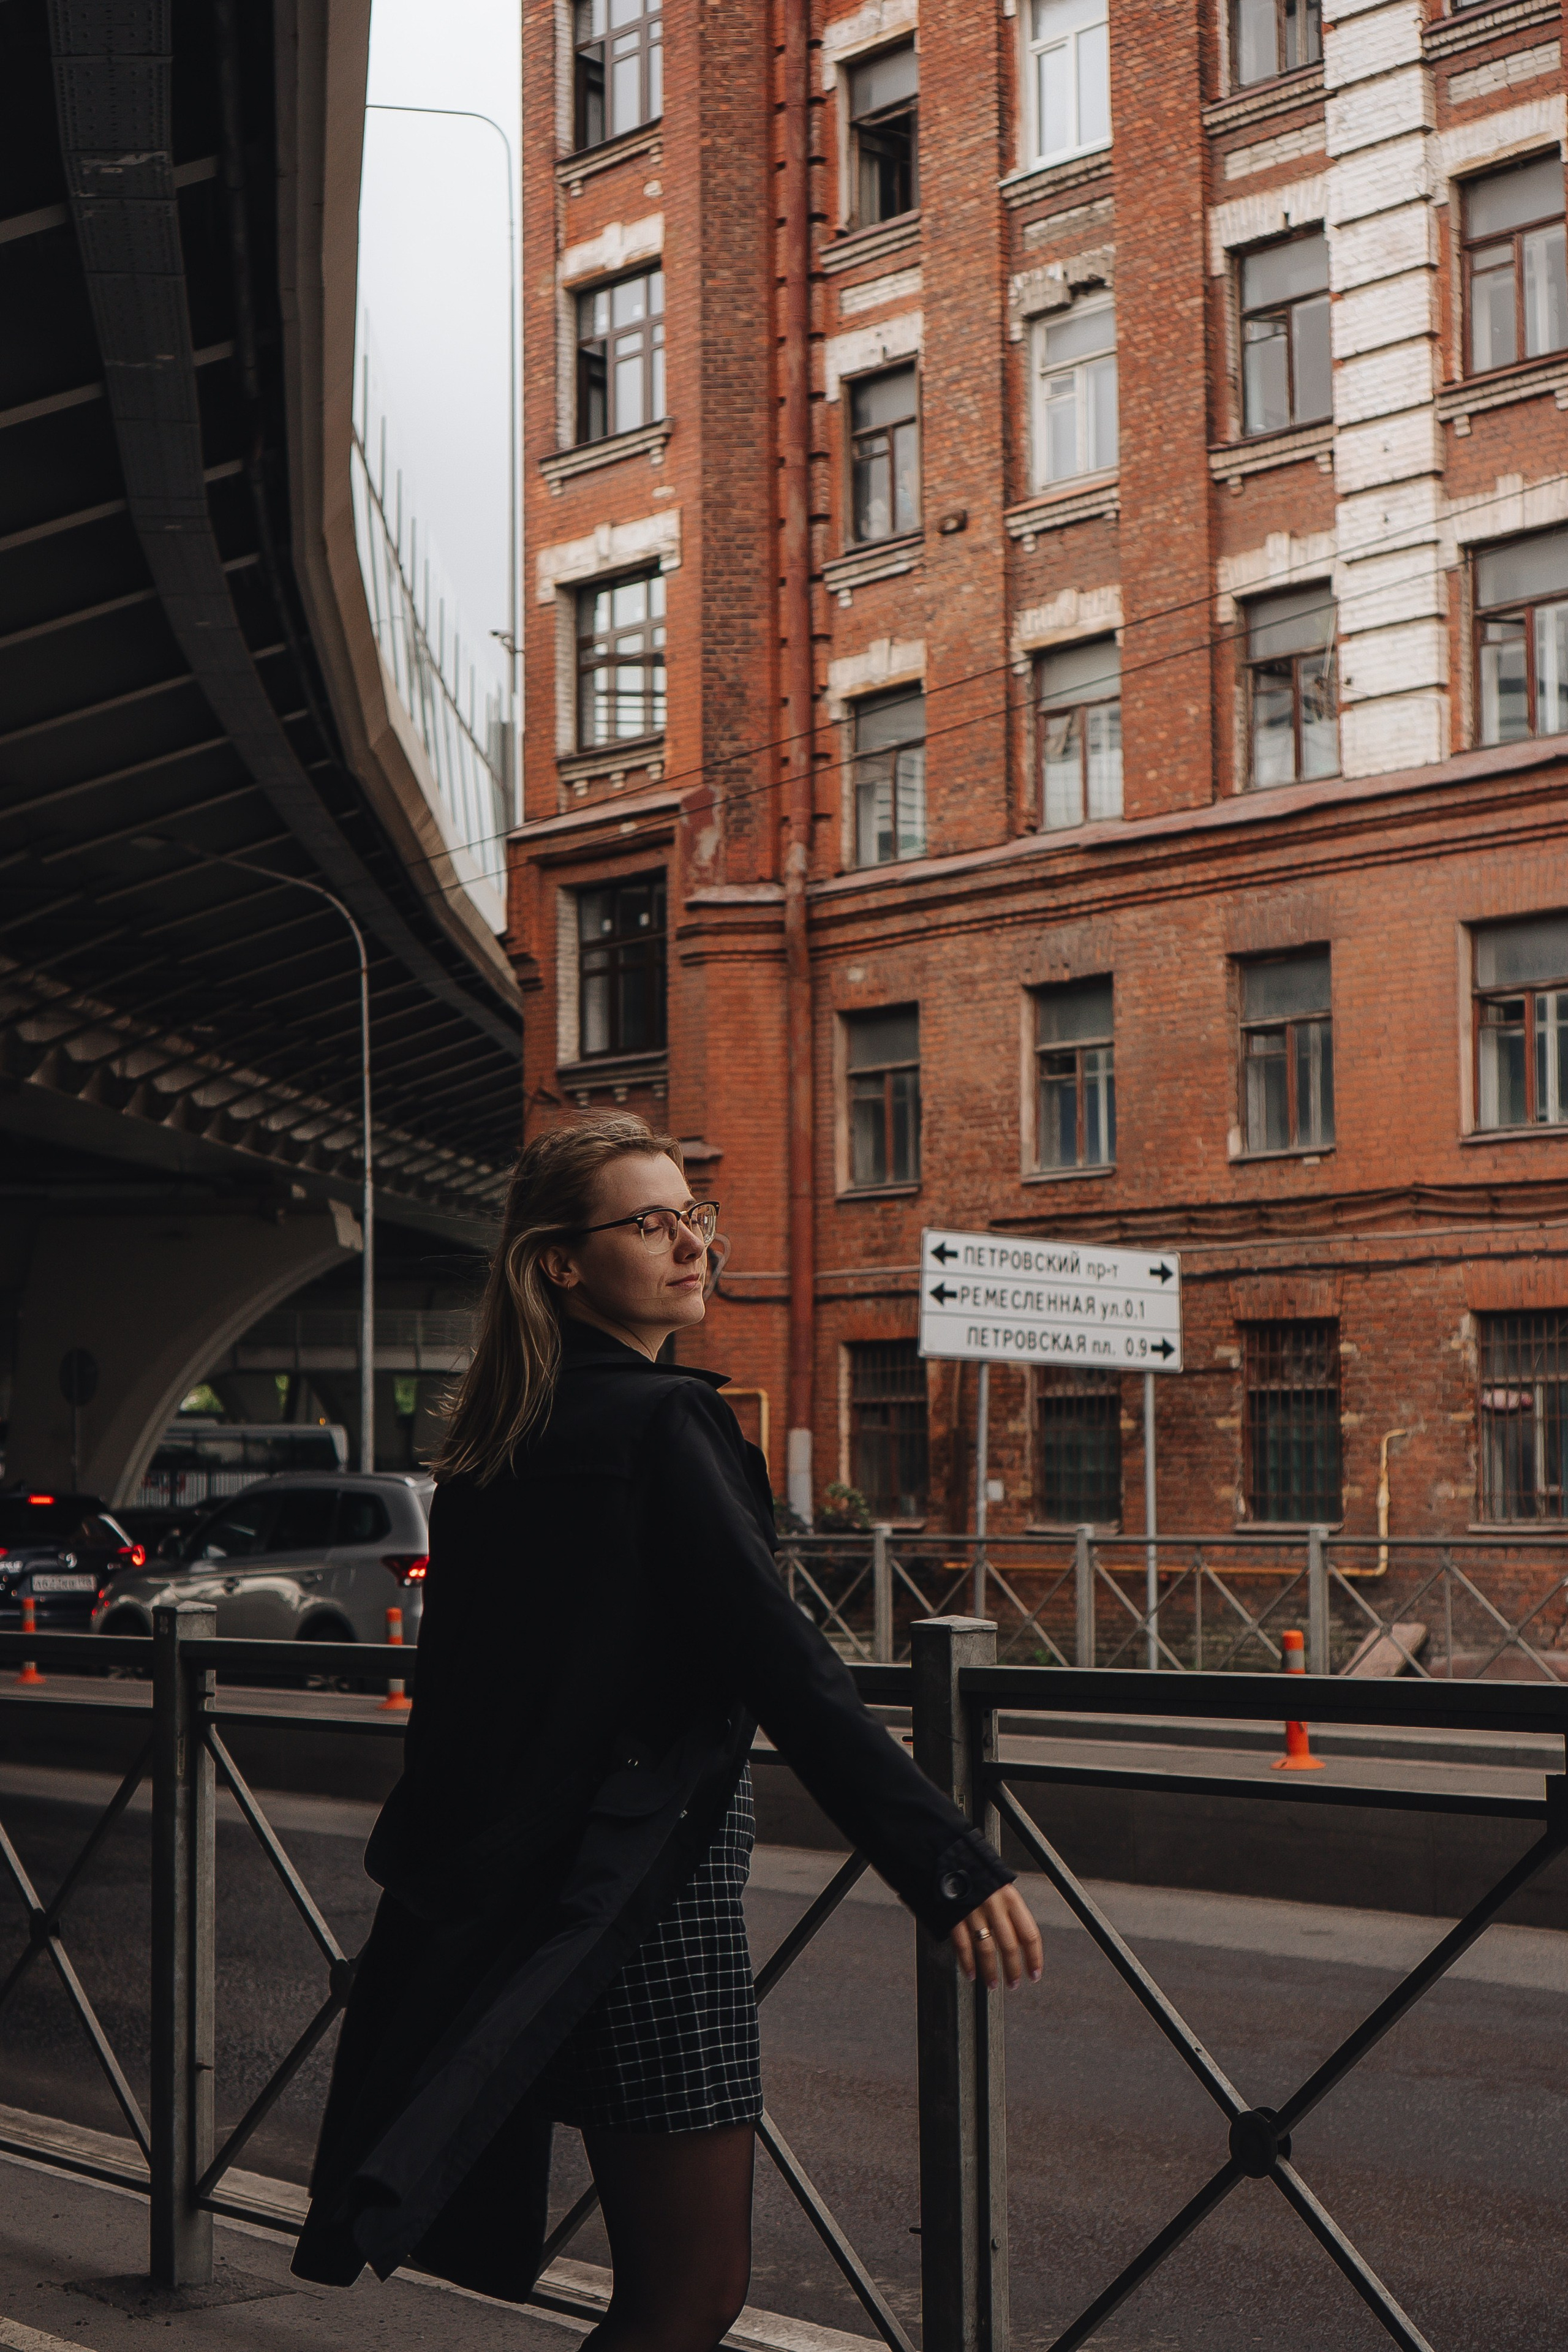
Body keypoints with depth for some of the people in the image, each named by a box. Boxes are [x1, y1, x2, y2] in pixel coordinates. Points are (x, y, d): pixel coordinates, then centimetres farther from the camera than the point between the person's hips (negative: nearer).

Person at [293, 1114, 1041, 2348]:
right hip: (653, 1889, -9)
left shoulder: (507, 1439, 11)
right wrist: (953, 1866, -25)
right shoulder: (659, 1424, -16)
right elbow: (785, 1668, -24)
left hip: (534, 1878, 9)